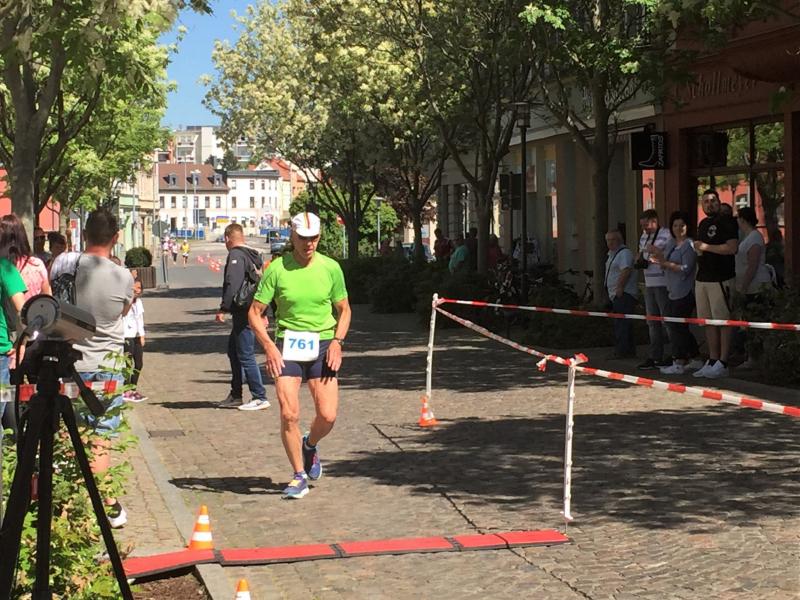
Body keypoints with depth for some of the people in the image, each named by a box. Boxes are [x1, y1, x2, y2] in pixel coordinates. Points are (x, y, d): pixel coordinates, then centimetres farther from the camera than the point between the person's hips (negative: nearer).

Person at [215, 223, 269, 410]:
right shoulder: (255, 255, 16)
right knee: (234, 352, 19)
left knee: (245, 355, -6)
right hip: (254, 311, 10)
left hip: (243, 313, -10)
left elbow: (232, 284, -22)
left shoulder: (235, 255, -12)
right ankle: (235, 396, 25)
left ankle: (260, 398, -5)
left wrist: (223, 309, -18)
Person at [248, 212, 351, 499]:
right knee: (289, 414, -10)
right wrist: (269, 347, -12)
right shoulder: (276, 269, -5)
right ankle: (299, 476, 8)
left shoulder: (331, 268, 0)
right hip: (287, 346, -1)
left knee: (327, 416, -6)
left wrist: (337, 341, -3)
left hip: (323, 346, 1)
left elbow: (344, 310, 12)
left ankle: (309, 446, 30)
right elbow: (255, 313, 0)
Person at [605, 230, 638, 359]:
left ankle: (622, 351, -14)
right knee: (624, 324, 13)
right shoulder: (612, 254, 20)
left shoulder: (624, 253, -12)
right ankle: (630, 350, 18)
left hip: (624, 294, -11)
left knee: (621, 324, -13)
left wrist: (620, 287, -25)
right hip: (616, 295, 11)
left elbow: (626, 271, -23)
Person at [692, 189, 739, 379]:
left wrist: (706, 247, -13)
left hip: (721, 279, -8)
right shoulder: (703, 224, 19)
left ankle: (722, 364, -5)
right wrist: (697, 249, 6)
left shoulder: (727, 222, -6)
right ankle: (712, 361, 16)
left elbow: (732, 248, -18)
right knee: (708, 322, 10)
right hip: (702, 278, 8)